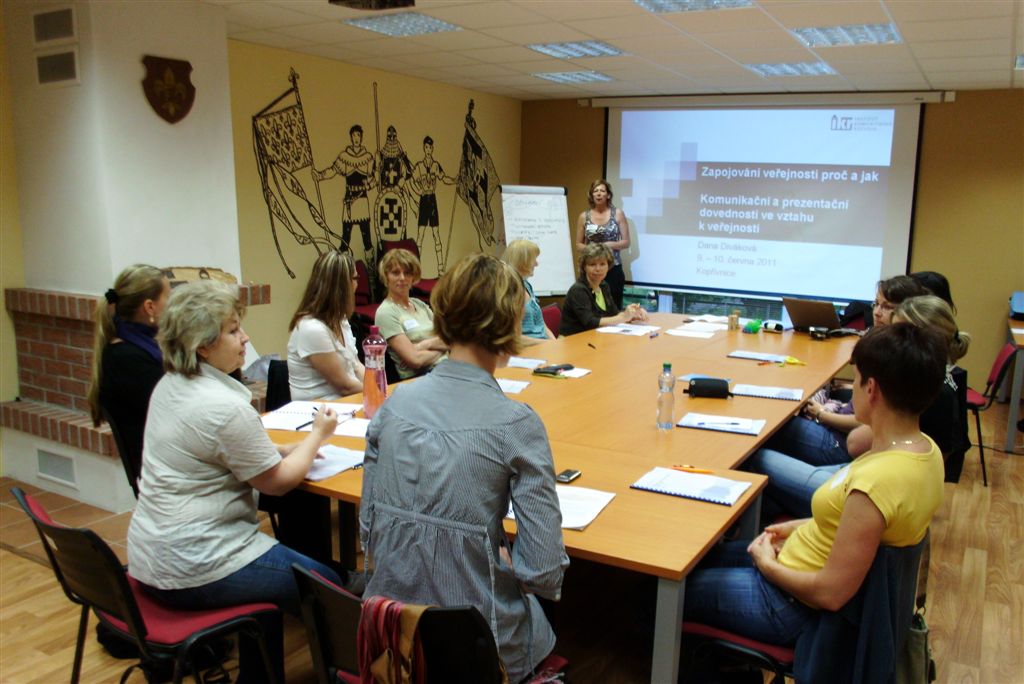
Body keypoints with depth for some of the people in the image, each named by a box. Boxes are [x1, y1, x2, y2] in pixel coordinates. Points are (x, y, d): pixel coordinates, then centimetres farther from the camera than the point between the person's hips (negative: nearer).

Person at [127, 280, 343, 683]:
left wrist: (288, 449, 8)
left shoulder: (169, 386, 5)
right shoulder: (224, 407, -24)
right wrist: (318, 434, 2)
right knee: (328, 589, 2)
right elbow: (277, 482, -13)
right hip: (192, 571, -9)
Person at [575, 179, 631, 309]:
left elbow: (626, 242, 1)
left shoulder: (618, 214, 1)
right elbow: (578, 244, 10)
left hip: (613, 269, -1)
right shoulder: (584, 217, 5)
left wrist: (609, 245, -14)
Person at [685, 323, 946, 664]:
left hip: (796, 604, -9)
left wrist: (767, 565, -12)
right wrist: (805, 526, 6)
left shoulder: (876, 481, -35)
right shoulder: (925, 449, -7)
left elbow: (831, 594, -28)